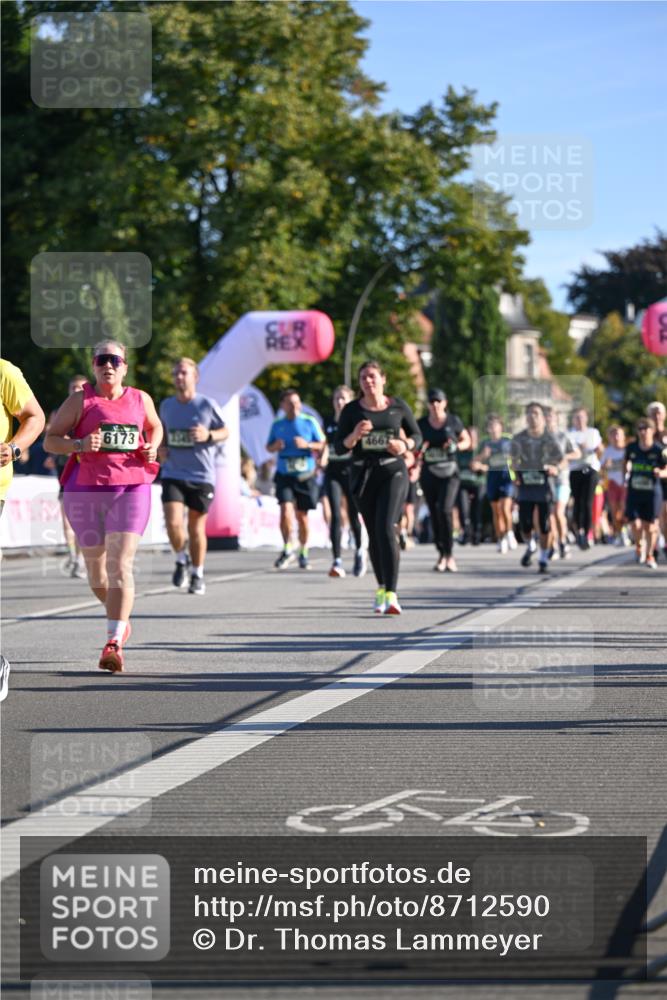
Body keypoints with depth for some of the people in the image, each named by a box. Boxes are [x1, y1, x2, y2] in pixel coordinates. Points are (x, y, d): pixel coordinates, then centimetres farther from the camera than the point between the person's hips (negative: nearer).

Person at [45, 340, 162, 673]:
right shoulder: (80, 401, 1)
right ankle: (121, 618, 39)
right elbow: (50, 440, 0)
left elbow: (155, 426, 28)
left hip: (131, 489, 0)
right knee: (96, 568, 10)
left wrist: (152, 447, 7)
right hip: (86, 491, 0)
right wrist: (79, 444, -18)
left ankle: (114, 643, -18)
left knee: (120, 566, -14)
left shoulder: (140, 400, 9)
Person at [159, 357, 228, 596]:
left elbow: (225, 431, 4)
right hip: (173, 475, 2)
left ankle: (197, 575, 24)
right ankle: (182, 560, 14)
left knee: (196, 527, 6)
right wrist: (161, 449, 2)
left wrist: (208, 435, -16)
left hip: (202, 476, -2)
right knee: (173, 523, -15)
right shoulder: (166, 406, 5)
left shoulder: (207, 405, -5)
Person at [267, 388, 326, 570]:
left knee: (302, 516, 6)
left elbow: (322, 445, 2)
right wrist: (275, 446, -6)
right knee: (286, 511, -16)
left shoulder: (309, 422, 1)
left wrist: (307, 444, -15)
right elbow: (269, 447, 17)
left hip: (305, 475, -1)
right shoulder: (277, 424, 7)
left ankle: (303, 553, 23)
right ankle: (287, 549, -2)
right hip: (284, 475, 1)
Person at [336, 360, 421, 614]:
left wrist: (405, 445, -11)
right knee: (374, 534, 9)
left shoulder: (398, 406, 0)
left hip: (393, 472, -2)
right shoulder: (351, 410, 2)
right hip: (363, 476, 2)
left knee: (386, 528, -19)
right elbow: (339, 448, 1)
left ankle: (391, 595, -24)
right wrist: (355, 435, -19)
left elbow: (417, 435, 11)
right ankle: (381, 589, 30)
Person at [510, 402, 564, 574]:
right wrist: (515, 473, -4)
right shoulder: (519, 439, -1)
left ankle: (544, 559, 13)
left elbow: (561, 459, 2)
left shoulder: (549, 439, -7)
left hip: (543, 483, -2)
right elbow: (514, 459, 13)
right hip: (525, 483, 2)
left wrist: (554, 469, -19)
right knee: (524, 523, 0)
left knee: (544, 524, -1)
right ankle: (529, 547, 32)